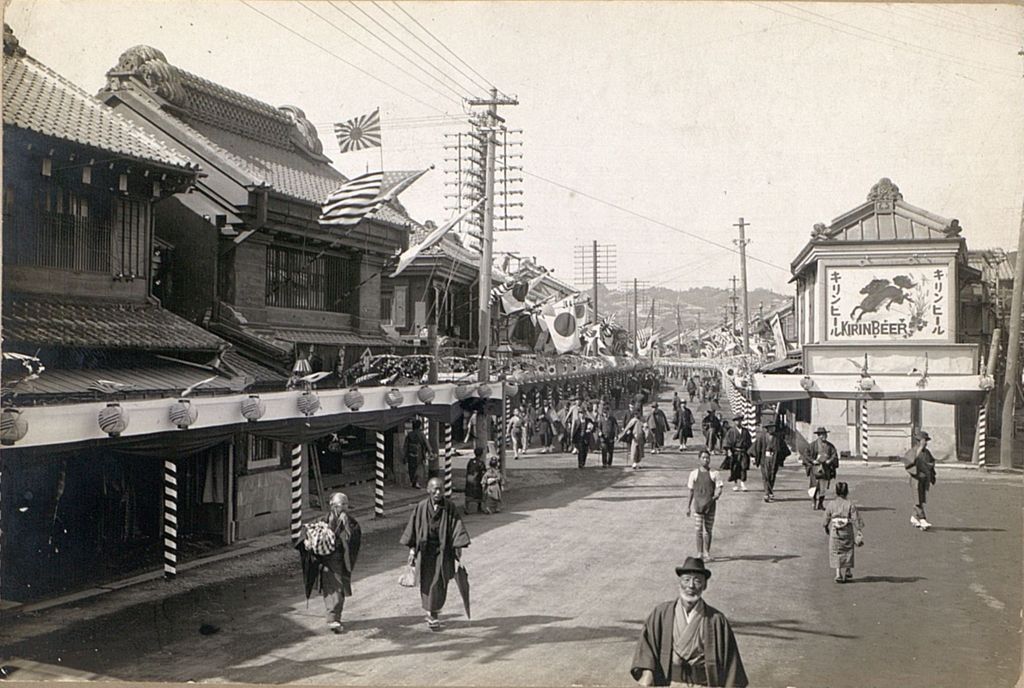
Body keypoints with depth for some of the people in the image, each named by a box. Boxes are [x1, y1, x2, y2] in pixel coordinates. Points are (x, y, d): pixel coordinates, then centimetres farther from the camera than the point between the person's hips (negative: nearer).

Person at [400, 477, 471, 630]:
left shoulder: (450, 508, -7)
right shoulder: (420, 507, -4)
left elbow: (457, 528, -6)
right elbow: (413, 528, 3)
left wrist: (458, 549, -11)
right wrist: (412, 548, -1)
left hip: (443, 550, -1)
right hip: (425, 550, 1)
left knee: (438, 583, -4)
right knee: (426, 582, 5)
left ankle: (433, 613, 13)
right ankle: (431, 613, 23)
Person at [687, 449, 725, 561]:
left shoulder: (714, 474, 1)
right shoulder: (694, 473, 5)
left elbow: (720, 488, -3)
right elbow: (691, 491, 9)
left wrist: (715, 497, -24)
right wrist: (688, 506, 9)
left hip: (710, 505, 0)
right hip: (698, 505, 0)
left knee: (708, 530, 7)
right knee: (699, 530, 0)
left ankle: (707, 553, 18)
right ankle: (699, 553, 7)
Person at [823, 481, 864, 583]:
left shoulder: (831, 504, -4)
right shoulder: (850, 504, -7)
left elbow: (827, 519, 4)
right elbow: (855, 519, -8)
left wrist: (827, 529, 21)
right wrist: (858, 533, -4)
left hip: (834, 532, 0)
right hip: (847, 531, 0)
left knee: (836, 553, 6)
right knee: (847, 552, 17)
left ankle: (838, 574, -4)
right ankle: (847, 572, 27)